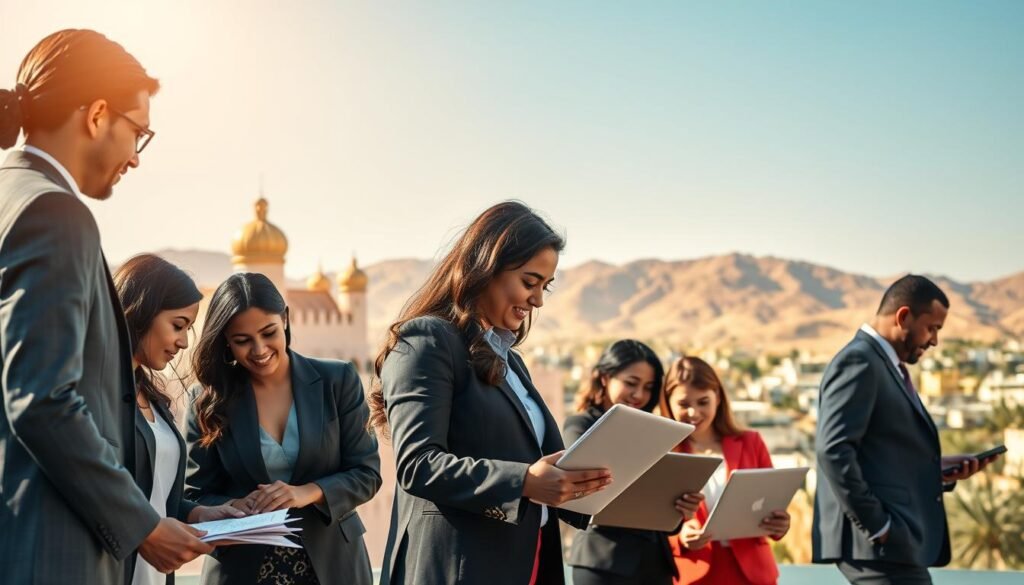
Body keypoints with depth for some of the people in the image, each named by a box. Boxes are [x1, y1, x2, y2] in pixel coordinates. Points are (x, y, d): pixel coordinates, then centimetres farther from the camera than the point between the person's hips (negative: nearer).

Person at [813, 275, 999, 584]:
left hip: (895, 539, 10)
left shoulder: (887, 366, 21)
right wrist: (875, 526, -21)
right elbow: (833, 450, -21)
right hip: (881, 543, -10)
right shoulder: (859, 360, -11)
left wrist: (936, 467, 8)